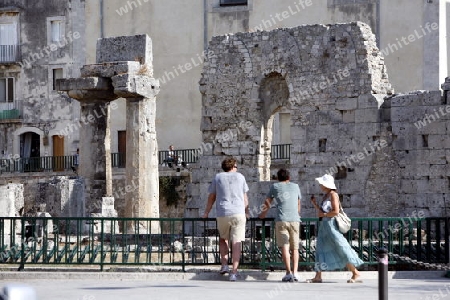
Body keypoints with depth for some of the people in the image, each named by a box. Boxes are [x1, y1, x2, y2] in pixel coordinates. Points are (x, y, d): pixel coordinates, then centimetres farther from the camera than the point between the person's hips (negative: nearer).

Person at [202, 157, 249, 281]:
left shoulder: (218, 177, 10)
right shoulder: (240, 176, 11)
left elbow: (211, 197, 12)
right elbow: (245, 197, 15)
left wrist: (206, 213, 20)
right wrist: (247, 213, 25)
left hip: (222, 214, 1)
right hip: (238, 214, -1)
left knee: (223, 239, 23)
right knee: (236, 243, -2)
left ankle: (224, 265, 9)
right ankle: (234, 272, -10)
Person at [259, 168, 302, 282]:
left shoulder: (275, 186, 14)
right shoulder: (295, 186, 19)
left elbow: (267, 202, 26)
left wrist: (264, 213, 46)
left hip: (281, 220, -2)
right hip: (295, 220, 2)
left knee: (284, 247, -6)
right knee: (294, 248, 7)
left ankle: (289, 273, -18)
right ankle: (295, 273, -4)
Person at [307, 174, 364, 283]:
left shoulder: (333, 195, -12)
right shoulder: (326, 196, 15)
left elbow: (336, 211, -20)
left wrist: (323, 214, -13)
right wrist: (314, 203, 10)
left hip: (332, 226, -10)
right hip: (324, 226, 10)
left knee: (341, 250, -5)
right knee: (320, 249, 6)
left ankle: (355, 273, 4)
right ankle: (318, 277, 7)